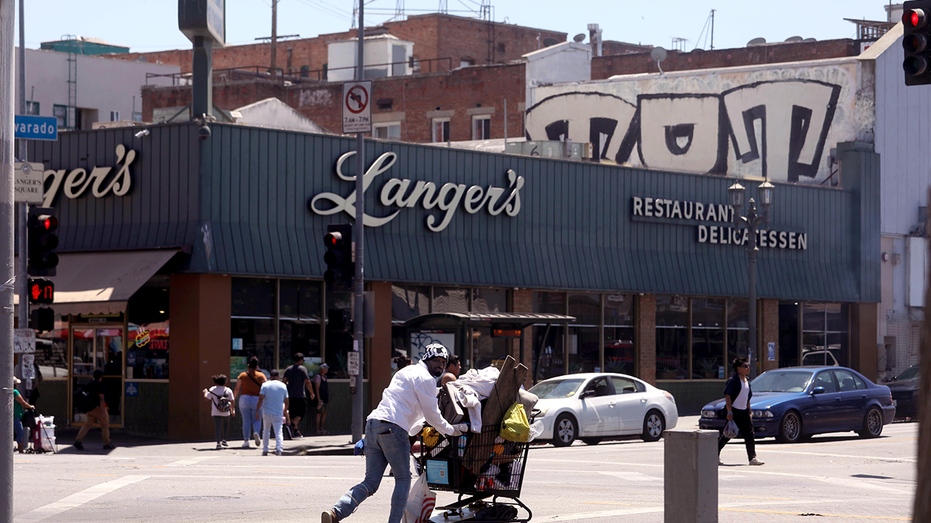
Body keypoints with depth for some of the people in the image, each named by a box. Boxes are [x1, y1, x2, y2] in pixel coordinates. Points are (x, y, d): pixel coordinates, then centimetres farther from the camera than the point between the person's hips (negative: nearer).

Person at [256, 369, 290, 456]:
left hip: (266, 412, 1)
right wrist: (285, 411, 28)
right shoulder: (283, 386, 5)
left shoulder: (265, 385, 0)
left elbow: (261, 399, -10)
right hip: (278, 413, -1)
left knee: (266, 430, 19)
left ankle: (265, 450, 23)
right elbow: (286, 401, 11)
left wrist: (257, 411, -9)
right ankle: (279, 449, -26)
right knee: (278, 432, -4)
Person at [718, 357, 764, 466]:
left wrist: (749, 412, 20)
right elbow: (728, 396, -15)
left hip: (744, 412, 7)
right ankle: (715, 455, 12)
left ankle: (752, 458, 1)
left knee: (749, 435, 0)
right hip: (733, 411, -7)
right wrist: (729, 412, -21)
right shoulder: (733, 380, -11)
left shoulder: (747, 380, 14)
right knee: (726, 435, -2)